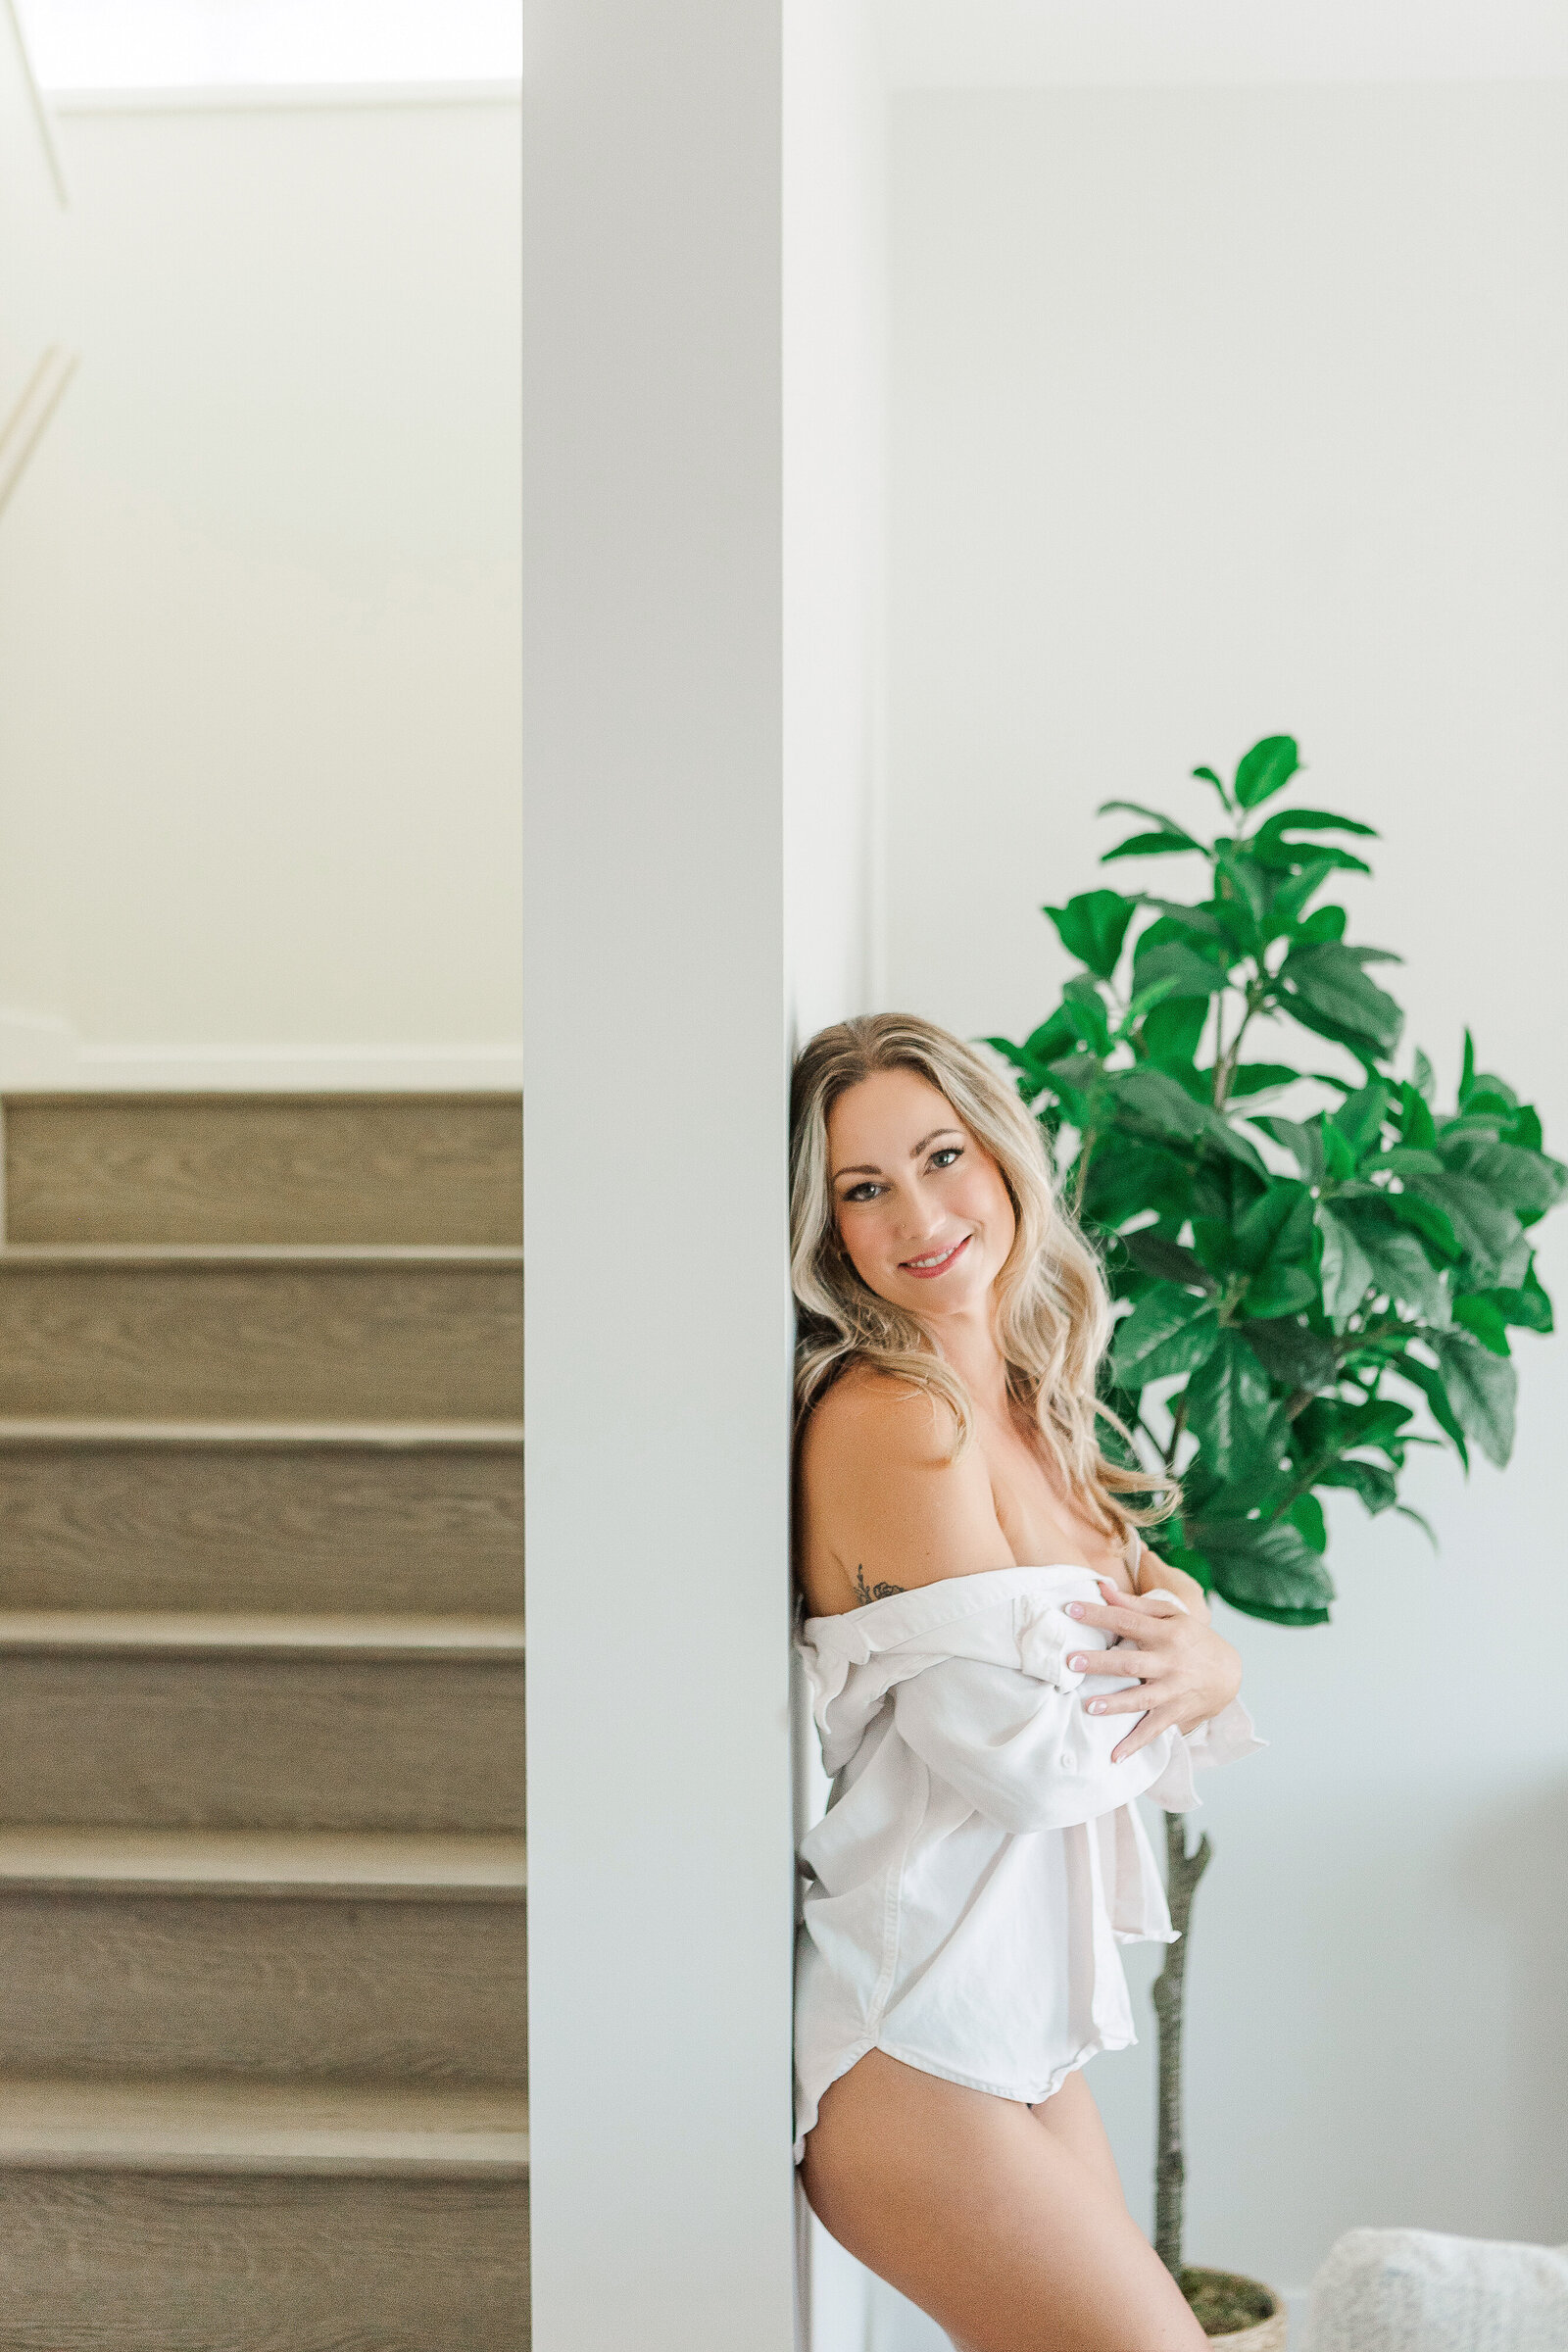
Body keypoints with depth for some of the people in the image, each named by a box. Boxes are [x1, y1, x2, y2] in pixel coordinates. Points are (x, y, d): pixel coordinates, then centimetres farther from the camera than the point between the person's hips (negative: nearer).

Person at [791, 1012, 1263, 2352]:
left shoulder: (1025, 1410, 11)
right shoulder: (889, 1417, -17)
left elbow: (1177, 1614, 12)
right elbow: (1031, 1753, -20)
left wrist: (1199, 1662, -11)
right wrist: (1175, 1662, -2)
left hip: (1016, 2025, 9)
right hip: (910, 2050, -8)